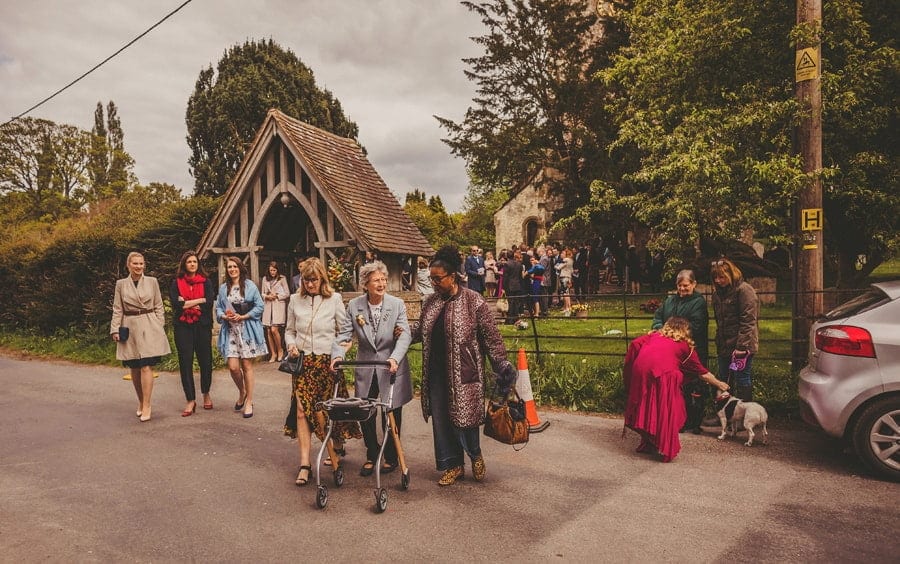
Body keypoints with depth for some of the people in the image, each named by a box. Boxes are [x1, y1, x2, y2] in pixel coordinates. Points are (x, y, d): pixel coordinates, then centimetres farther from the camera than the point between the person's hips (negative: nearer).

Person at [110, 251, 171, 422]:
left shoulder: (152, 282, 5)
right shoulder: (121, 284, 7)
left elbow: (159, 307, 7)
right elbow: (117, 310, 8)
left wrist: (160, 327, 1)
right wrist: (115, 329, -1)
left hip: (149, 328, -2)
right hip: (130, 329, 2)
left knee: (146, 367, -10)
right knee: (134, 369, 8)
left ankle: (146, 406, -6)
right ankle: (141, 403, 25)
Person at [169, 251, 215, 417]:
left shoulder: (206, 282, 6)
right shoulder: (176, 283, 7)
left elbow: (210, 302, -7)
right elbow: (175, 304, -7)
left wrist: (187, 303, -9)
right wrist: (198, 301, -11)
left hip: (202, 326, 0)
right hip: (183, 327, 0)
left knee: (205, 361, 6)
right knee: (185, 363, -1)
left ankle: (206, 394, 28)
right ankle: (191, 401, 6)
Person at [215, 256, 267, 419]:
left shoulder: (250, 285, -1)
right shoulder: (223, 288, 9)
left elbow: (259, 306, -3)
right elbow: (218, 308, 13)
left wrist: (243, 317, -12)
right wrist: (225, 316, -8)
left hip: (247, 330, -3)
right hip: (230, 331, 3)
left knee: (247, 366, 1)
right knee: (233, 367, -5)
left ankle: (249, 402, 12)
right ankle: (242, 392, 25)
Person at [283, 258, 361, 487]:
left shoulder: (334, 299, -2)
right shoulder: (295, 300, 6)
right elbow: (289, 330, 16)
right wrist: (291, 345, -3)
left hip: (327, 361, -2)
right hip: (303, 362, 2)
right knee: (302, 410, -6)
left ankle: (338, 447, 33)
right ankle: (304, 464, -2)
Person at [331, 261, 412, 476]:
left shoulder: (397, 304, -9)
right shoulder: (354, 305, -2)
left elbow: (405, 335, -16)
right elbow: (344, 333, -2)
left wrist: (394, 358, -31)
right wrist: (338, 354, -20)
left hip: (391, 369, -2)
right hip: (365, 371, 2)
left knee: (391, 415, 9)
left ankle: (391, 457, 30)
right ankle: (371, 456, 30)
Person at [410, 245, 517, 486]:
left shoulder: (474, 302, -10)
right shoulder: (430, 302, 6)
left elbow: (491, 337, -7)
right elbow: (421, 330, 19)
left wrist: (502, 364, -10)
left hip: (463, 373, -5)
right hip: (436, 373, 6)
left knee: (463, 418, -2)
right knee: (440, 420, 10)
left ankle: (475, 455, 30)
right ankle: (453, 466, 28)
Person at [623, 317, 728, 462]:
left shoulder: (654, 335, 28)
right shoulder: (685, 345, 23)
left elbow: (635, 344, 13)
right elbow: (702, 372, 29)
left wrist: (628, 370, 23)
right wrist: (719, 384, 43)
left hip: (639, 371, 3)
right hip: (662, 374, -3)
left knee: (646, 405, 18)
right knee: (666, 409, 12)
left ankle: (647, 443, 29)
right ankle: (666, 448, 16)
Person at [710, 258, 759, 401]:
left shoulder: (744, 290, -12)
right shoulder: (718, 293, 13)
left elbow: (748, 321, -17)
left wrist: (741, 347, -21)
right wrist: (718, 344, 15)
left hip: (742, 346, -8)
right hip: (724, 346, 8)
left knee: (742, 378, -1)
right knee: (723, 380, 13)